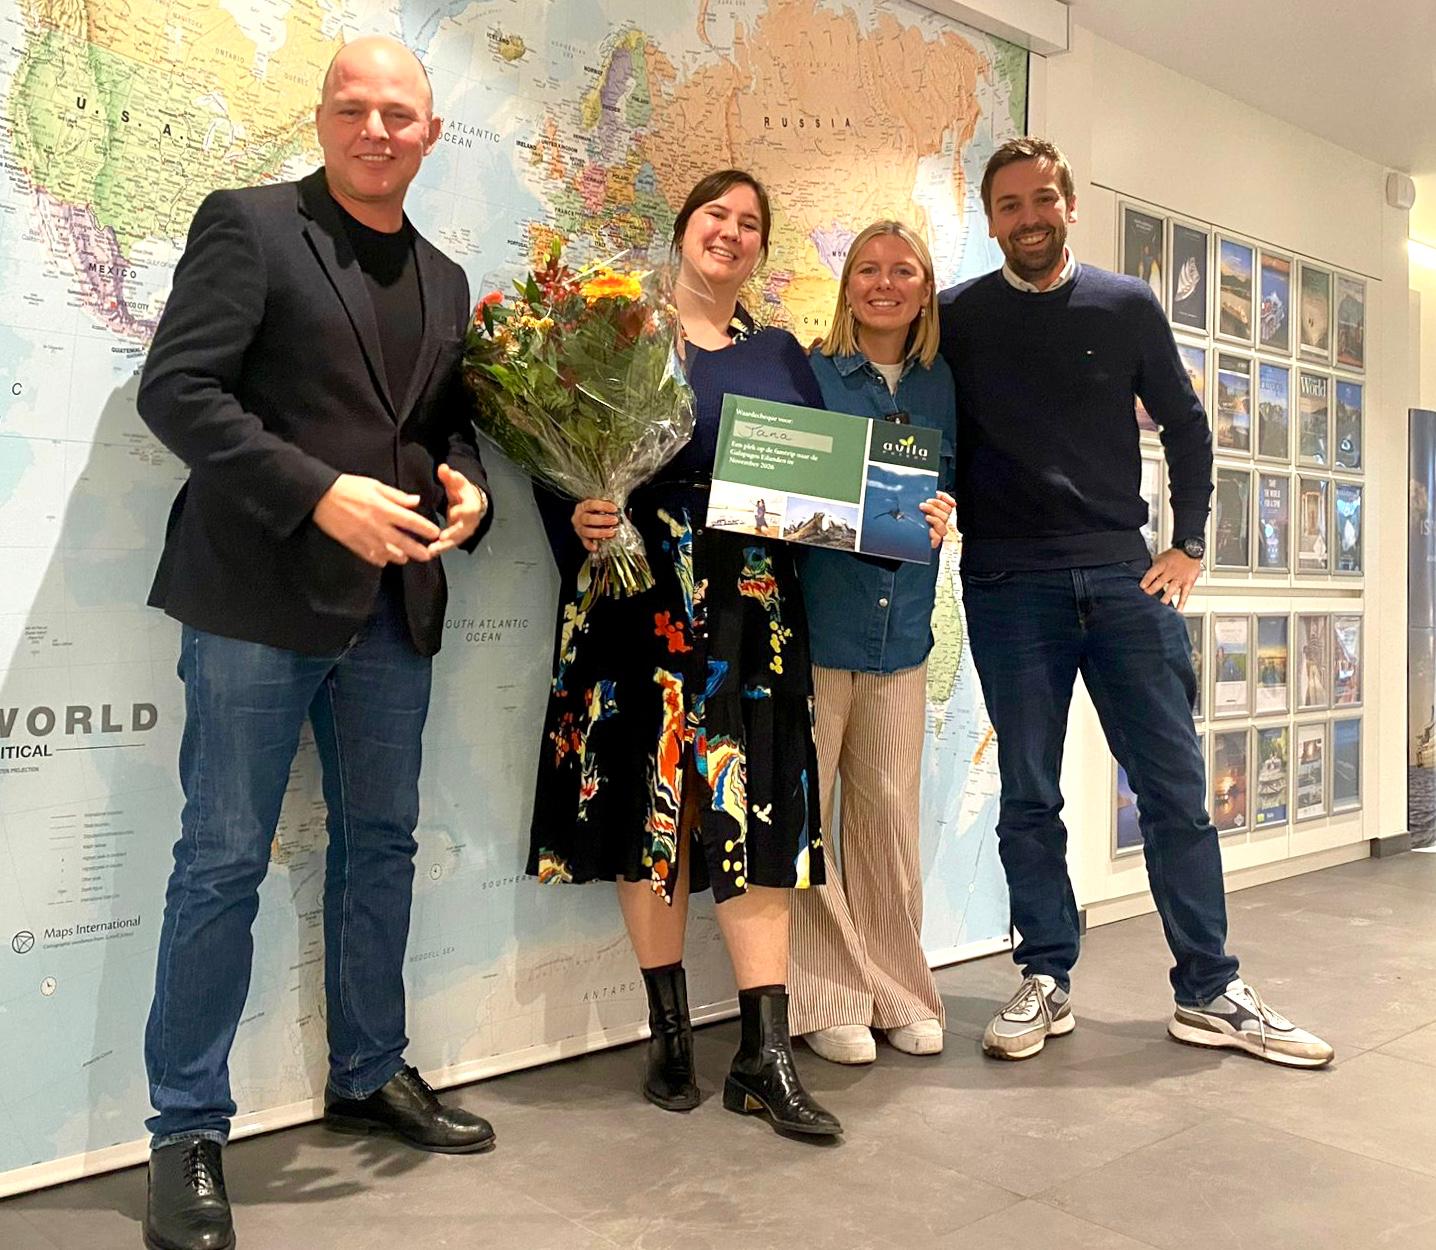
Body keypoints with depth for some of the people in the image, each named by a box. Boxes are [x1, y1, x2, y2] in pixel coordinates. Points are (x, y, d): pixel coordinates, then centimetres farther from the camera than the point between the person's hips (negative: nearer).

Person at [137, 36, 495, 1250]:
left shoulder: (443, 277, 16)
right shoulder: (247, 225, -2)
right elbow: (176, 388, -11)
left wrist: (465, 487, -3)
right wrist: (320, 493, -21)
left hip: (392, 602, 6)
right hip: (260, 592, -6)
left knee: (381, 843, 14)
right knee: (224, 861, 0)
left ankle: (370, 1075, 31)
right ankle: (189, 1130, 14)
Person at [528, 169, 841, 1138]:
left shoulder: (781, 356, 17)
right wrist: (578, 516, -20)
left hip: (755, 608, 3)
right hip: (647, 596, -2)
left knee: (757, 808, -2)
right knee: (649, 798, 2)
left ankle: (767, 1056, 4)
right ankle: (671, 1034, 17)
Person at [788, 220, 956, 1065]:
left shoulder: (942, 386, 12)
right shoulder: (810, 375, 1)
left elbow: (953, 486, 15)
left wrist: (944, 515, -6)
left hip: (902, 629, 4)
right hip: (814, 622, -3)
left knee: (891, 813, 8)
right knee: (801, 813, -2)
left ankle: (898, 992, 22)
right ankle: (826, 998, 12)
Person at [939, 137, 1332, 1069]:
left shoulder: (1128, 307, 8)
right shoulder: (960, 318, 6)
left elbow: (1185, 426, 14)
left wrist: (1189, 543, 6)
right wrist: (954, 529, -2)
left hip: (1123, 575, 1)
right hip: (1009, 584, -1)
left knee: (1176, 787, 2)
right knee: (1030, 796, 5)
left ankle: (1210, 993, 13)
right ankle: (1047, 984, 17)